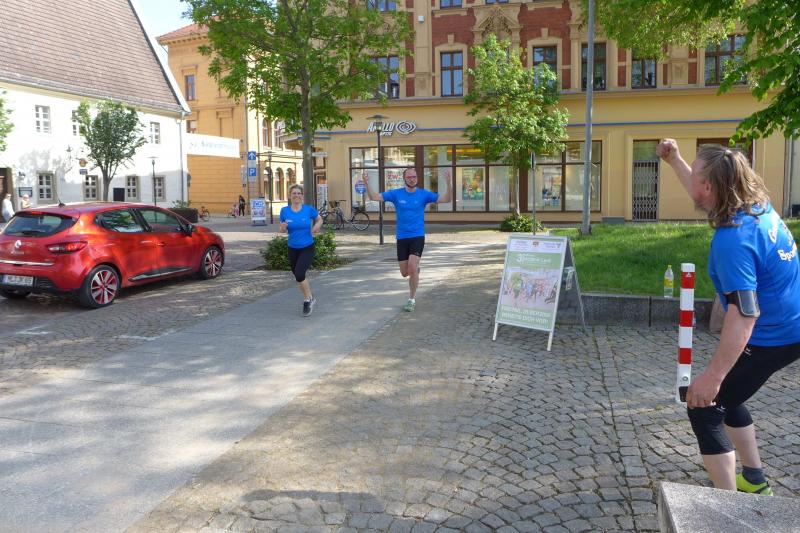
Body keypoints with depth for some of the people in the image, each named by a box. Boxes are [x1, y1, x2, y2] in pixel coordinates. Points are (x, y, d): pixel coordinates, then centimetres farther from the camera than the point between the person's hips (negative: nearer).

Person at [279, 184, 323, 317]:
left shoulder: (309, 209, -9)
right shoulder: (285, 211, -4)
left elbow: (320, 219, 9)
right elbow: (282, 230, 6)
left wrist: (317, 226, -12)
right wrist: (283, 227, -18)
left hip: (307, 248, -3)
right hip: (292, 249, 4)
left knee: (299, 274, -21)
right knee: (299, 277, 14)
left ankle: (308, 300, 2)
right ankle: (310, 298, 40)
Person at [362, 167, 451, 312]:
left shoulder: (424, 194, -2)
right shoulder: (396, 194, 0)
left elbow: (446, 199, -8)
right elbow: (374, 197, -4)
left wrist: (447, 184, -24)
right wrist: (367, 184, -22)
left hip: (417, 236, -2)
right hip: (401, 238, 2)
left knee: (412, 268, -16)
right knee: (405, 273, 8)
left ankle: (412, 299, 1)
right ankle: (416, 272, 45)